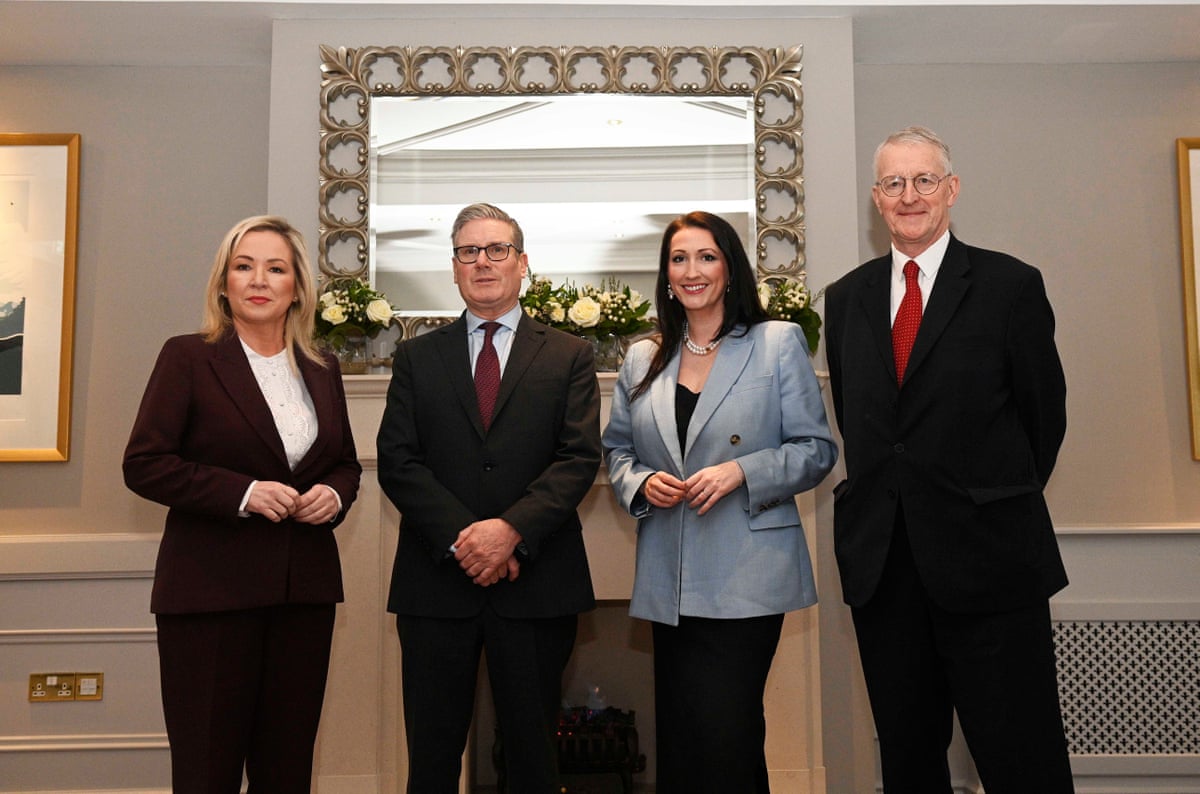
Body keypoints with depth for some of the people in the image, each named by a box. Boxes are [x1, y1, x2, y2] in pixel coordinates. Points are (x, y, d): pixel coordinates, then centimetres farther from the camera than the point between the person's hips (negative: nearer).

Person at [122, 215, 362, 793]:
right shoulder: (188, 357, -2)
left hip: (305, 588, 4)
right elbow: (144, 464, -6)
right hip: (211, 587, -4)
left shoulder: (322, 370, 11)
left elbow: (346, 462, 20)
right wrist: (243, 493, -16)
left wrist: (335, 494, -3)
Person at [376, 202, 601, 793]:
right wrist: (461, 537, -13)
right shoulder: (416, 357, 10)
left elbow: (580, 457, -4)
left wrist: (511, 530, -17)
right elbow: (396, 460, 0)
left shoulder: (568, 356, 7)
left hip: (535, 581, -1)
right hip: (436, 579, 1)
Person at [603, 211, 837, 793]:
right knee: (678, 738, 12)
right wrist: (642, 482, -5)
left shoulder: (778, 342, 1)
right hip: (669, 584, 4)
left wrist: (740, 472, -16)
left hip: (746, 579, -4)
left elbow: (816, 450, -2)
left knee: (722, 738, -7)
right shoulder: (642, 360, 12)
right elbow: (617, 450, 17)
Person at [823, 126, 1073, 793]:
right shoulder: (846, 298, 9)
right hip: (880, 560, 4)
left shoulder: (1012, 286, -3)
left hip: (988, 559, -3)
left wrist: (1002, 500, 9)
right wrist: (887, 494, 8)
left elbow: (1044, 412, 3)